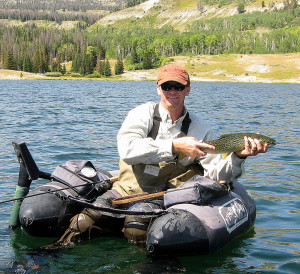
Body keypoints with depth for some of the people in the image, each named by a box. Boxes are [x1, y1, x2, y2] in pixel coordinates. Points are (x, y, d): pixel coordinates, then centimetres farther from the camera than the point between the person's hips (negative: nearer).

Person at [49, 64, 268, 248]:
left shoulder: (199, 128, 7)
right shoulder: (143, 113, 3)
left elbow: (218, 174, 1)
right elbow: (128, 149, -17)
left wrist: (238, 157, -20)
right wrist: (175, 146, -25)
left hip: (159, 198, -1)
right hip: (126, 189, 1)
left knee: (136, 227, -32)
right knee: (85, 222, -21)